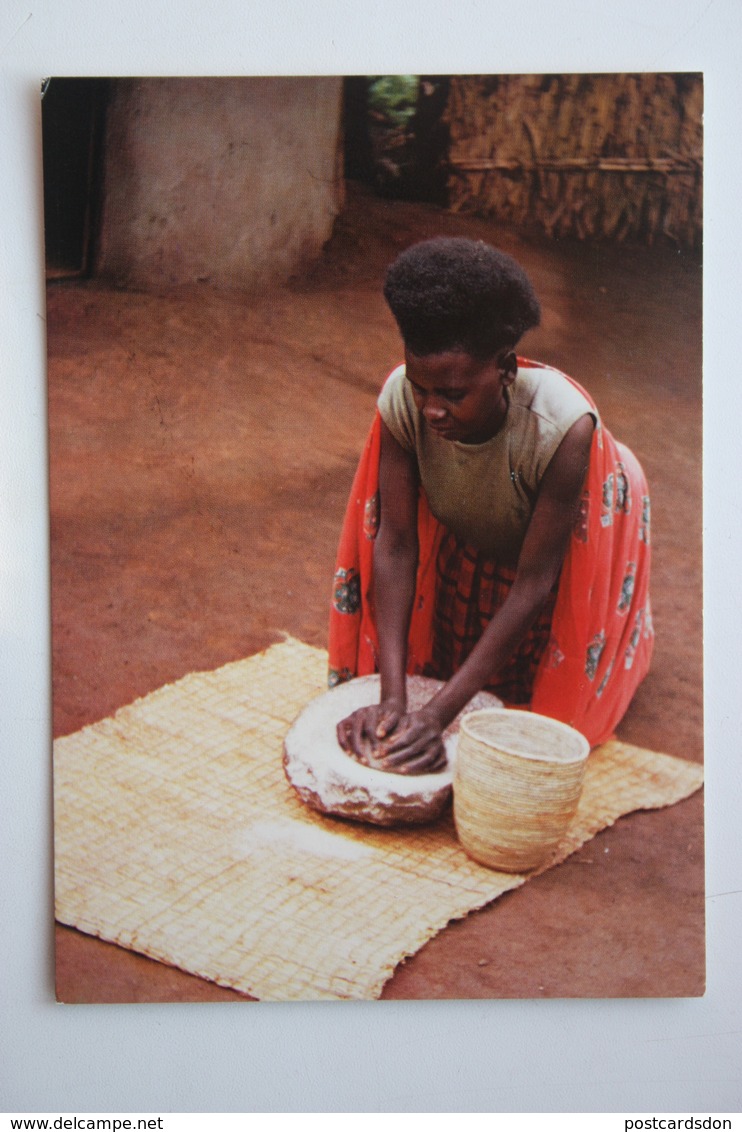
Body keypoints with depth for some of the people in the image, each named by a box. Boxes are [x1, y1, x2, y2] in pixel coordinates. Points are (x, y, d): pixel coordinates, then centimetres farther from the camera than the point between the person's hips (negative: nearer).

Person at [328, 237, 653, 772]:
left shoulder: (561, 426, -43)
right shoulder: (402, 400, -34)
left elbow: (534, 584, -37)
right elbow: (395, 542, -30)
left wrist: (439, 714, -41)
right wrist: (392, 698, -37)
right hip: (461, 551, 3)